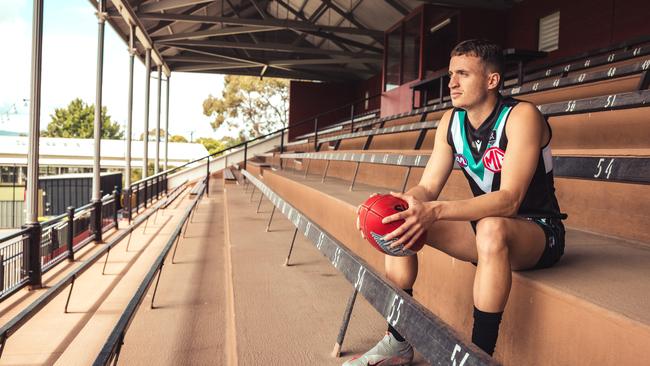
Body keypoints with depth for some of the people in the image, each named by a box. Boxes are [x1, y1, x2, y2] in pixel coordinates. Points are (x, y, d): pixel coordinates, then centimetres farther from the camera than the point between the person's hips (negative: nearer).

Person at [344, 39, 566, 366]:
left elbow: (509, 199, -31)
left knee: (491, 228, -40)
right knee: (400, 220, -8)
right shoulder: (450, 122, 0)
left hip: (537, 232, -6)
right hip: (485, 231, 7)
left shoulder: (521, 116, -20)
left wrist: (434, 211, -44)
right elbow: (427, 188, -3)